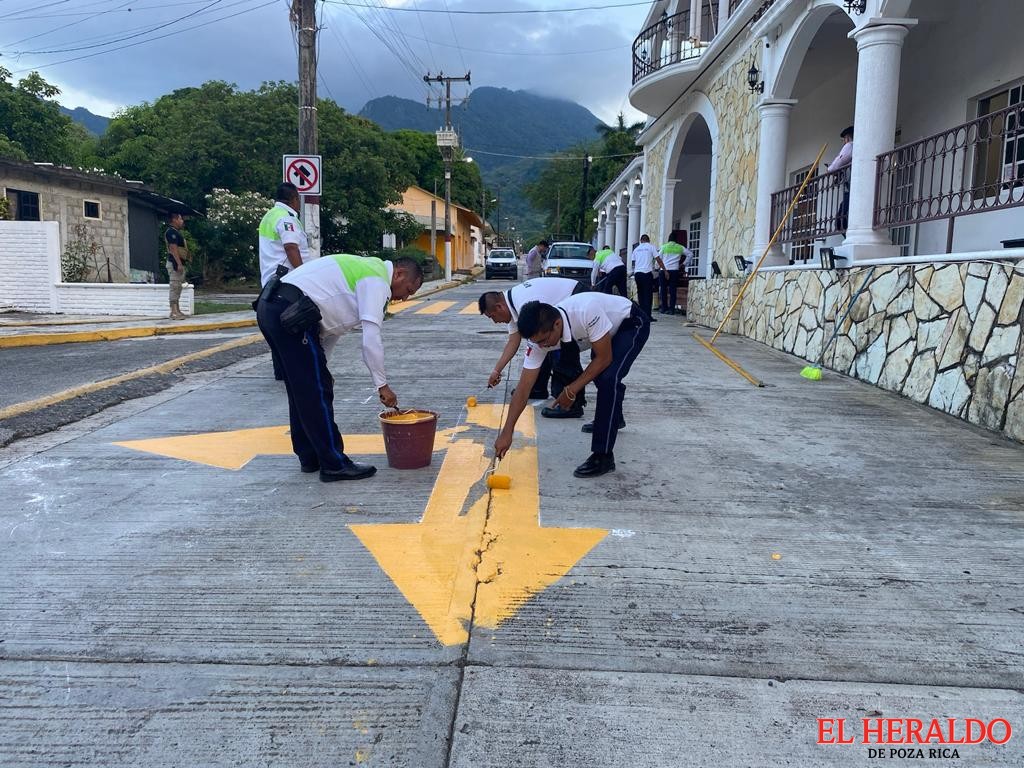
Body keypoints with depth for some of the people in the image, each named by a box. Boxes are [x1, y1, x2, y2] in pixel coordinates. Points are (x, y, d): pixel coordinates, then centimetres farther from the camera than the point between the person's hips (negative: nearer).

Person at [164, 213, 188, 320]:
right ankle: (174, 312, -14)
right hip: (175, 263, -10)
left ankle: (177, 310, 16)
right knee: (175, 287, -12)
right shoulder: (171, 232, -11)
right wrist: (179, 263, -26)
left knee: (177, 288, 12)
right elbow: (173, 248, -20)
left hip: (180, 263, 10)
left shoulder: (177, 232, 20)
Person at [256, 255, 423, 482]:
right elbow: (371, 339, -14)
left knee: (301, 391, 17)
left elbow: (329, 319, 26)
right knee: (317, 392, -4)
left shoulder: (364, 268, 24)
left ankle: (310, 458, 26)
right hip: (288, 313, -10)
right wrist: (382, 385, -6)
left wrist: (319, 364, 25)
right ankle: (335, 464, 3)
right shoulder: (377, 282, -6)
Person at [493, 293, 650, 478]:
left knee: (608, 378, -24)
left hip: (632, 323, -7)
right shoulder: (539, 335, -24)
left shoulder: (587, 311, -43)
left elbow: (604, 357, -28)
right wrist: (506, 432, -23)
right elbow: (523, 388, -21)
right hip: (610, 329, 7)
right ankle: (613, 418, 54)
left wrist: (572, 391, -25)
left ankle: (603, 456, -17)